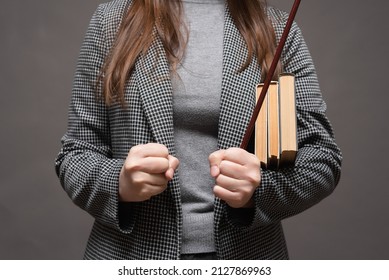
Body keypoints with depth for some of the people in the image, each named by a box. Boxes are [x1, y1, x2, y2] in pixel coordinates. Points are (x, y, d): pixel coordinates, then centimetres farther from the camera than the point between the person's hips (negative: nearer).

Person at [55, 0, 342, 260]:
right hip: (134, 255, 0)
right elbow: (77, 153, 2)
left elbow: (322, 157, 0)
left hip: (246, 255, 1)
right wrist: (119, 183, -19)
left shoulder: (279, 30, 1)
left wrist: (260, 186, -19)